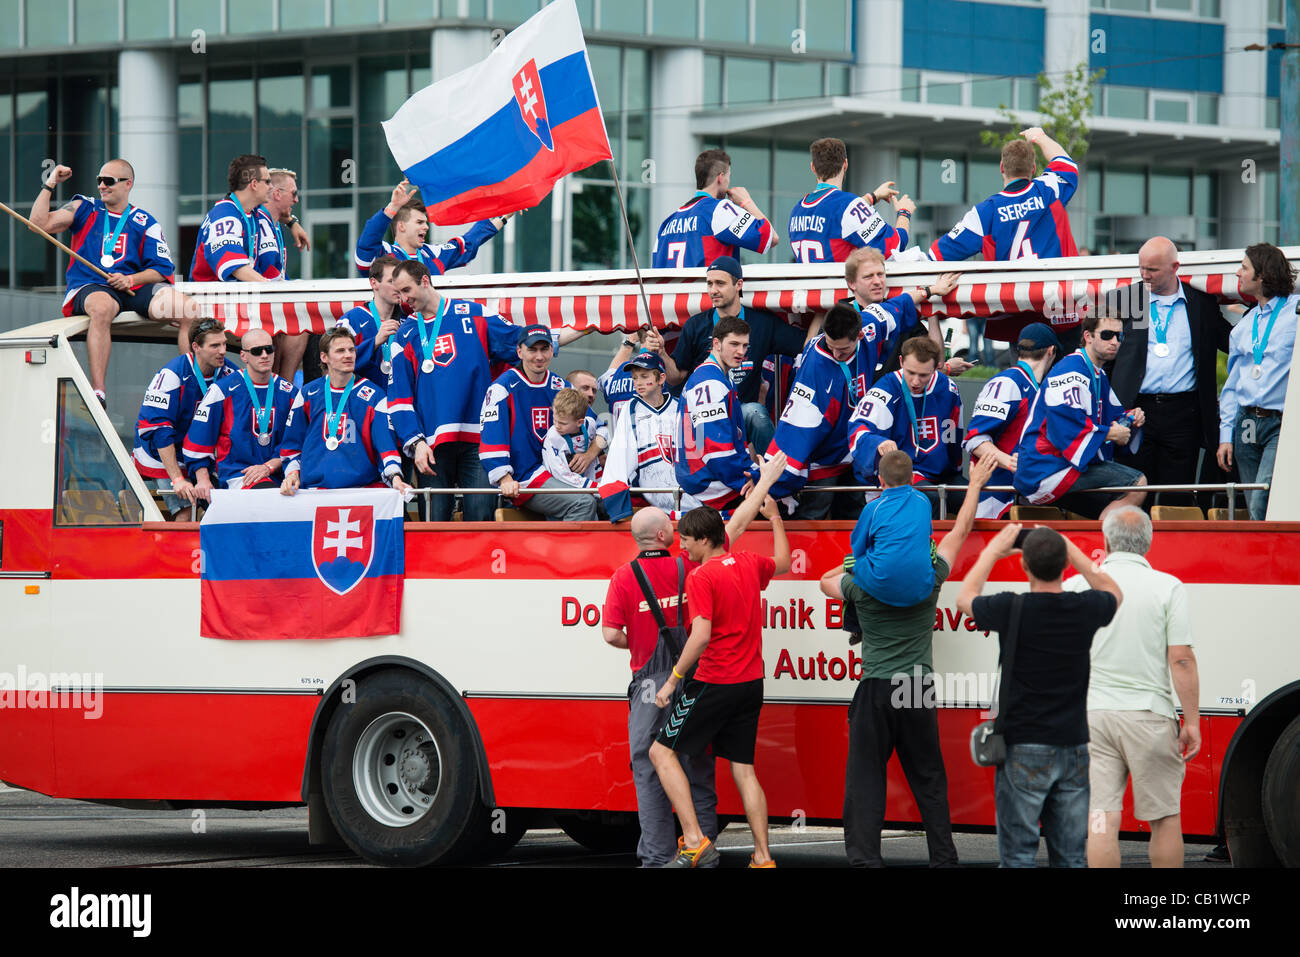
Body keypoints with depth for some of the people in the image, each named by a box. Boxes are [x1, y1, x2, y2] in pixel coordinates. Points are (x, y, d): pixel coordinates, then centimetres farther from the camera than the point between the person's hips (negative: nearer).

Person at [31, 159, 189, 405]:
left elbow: (164, 269, 8)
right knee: (101, 307, -41)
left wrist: (130, 280, -9)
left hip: (134, 286, 2)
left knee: (191, 309, -22)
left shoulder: (145, 223, 15)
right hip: (88, 287, -2)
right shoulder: (85, 209, 15)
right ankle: (97, 391, -46)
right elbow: (40, 224, 3)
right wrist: (49, 185, -1)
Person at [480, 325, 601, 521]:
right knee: (584, 502, -26)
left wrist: (590, 454, -3)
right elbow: (491, 437, -9)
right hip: (522, 480, -6)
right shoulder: (504, 387, -4)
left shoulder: (560, 387, 13)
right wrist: (505, 479, -19)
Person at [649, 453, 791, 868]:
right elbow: (782, 563, 31)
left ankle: (695, 841, -11)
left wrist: (673, 679, -16)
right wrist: (775, 518, 44)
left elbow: (701, 635, -22)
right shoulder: (748, 564, 7)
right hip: (751, 684, 7)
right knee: (744, 770, 11)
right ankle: (763, 857, 7)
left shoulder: (702, 577, -13)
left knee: (662, 752, 1)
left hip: (714, 685, -7)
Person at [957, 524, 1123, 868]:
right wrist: (1072, 550, 22)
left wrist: (993, 551, 20)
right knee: (1071, 857, 7)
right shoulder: (1084, 609, -4)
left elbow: (965, 598, 10)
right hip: (1073, 749, 3)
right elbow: (1113, 592, 23)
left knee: (1018, 855, 0)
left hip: (1024, 751, -3)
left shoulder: (1012, 609, -13)